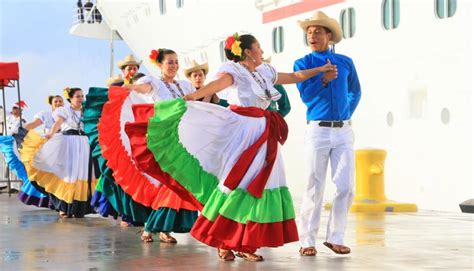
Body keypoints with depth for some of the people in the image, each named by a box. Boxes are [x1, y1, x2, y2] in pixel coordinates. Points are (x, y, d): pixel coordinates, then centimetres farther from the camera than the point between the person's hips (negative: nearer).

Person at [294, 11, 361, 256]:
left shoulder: (345, 63, 10)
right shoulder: (302, 64, 3)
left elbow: (355, 93, 25)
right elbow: (305, 95, -11)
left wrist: (347, 114, 15)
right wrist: (323, 80, -27)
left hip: (344, 131, 3)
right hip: (318, 131, -2)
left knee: (346, 187, -2)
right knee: (315, 188, -1)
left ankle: (335, 238, 8)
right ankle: (307, 240, 8)